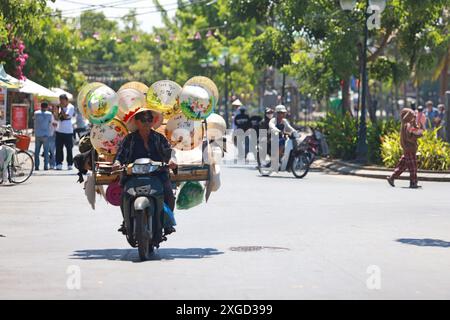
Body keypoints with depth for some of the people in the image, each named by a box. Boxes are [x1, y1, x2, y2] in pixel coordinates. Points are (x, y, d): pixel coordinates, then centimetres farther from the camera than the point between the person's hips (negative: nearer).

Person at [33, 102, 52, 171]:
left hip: (37, 135, 2)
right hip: (46, 135, -2)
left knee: (37, 151, 6)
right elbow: (50, 122, 3)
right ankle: (46, 166, -2)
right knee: (46, 151, 3)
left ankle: (36, 166, 2)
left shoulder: (36, 113, 2)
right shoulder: (49, 114, -3)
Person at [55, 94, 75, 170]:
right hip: (59, 130, 5)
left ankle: (70, 164, 8)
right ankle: (59, 164, 4)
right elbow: (57, 118, 9)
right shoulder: (60, 107, 12)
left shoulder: (70, 107, -5)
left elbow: (66, 116, -16)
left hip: (68, 131, -5)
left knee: (69, 148, 1)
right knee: (59, 148, 1)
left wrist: (62, 108, -13)